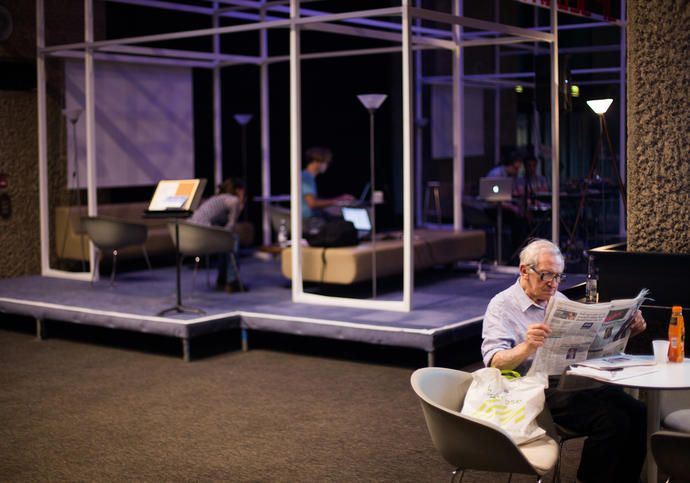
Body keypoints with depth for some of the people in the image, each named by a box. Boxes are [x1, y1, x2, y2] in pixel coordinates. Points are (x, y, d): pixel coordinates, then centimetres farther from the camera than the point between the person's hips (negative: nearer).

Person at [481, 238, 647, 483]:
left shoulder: (559, 300, 21)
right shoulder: (501, 306, 0)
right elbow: (495, 363, -13)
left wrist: (626, 331, 7)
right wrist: (527, 347, -33)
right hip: (541, 387, -7)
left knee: (639, 414, -16)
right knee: (612, 421, -26)